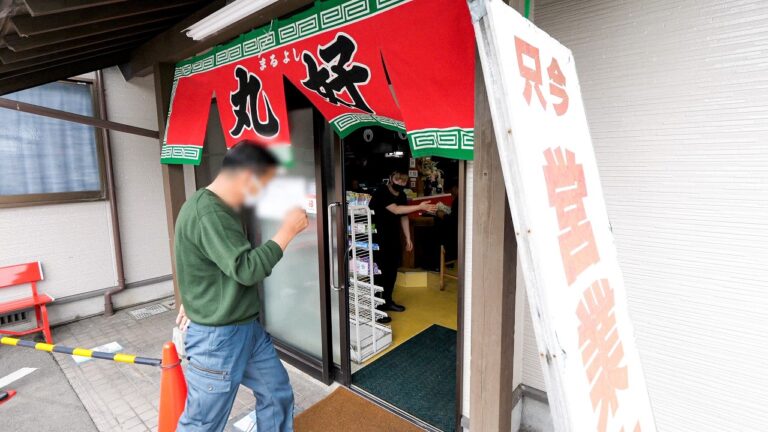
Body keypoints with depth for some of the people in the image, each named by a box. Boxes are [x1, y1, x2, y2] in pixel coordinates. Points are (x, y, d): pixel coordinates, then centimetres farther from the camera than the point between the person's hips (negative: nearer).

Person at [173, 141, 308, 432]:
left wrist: (194, 302, 25)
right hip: (217, 337, -9)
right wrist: (288, 231, -21)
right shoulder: (208, 214, -24)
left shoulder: (222, 209, 10)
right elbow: (247, 269, -29)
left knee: (278, 394, 18)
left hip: (248, 329, 10)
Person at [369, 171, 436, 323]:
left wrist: (408, 238, 11)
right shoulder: (381, 192, -18)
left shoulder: (401, 195, 7)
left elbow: (404, 217, 12)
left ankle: (387, 301, 29)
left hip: (393, 238, 8)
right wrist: (419, 207, -35)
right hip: (378, 239, -8)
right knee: (380, 271, -8)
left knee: (392, 270, 13)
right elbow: (396, 210, -31)